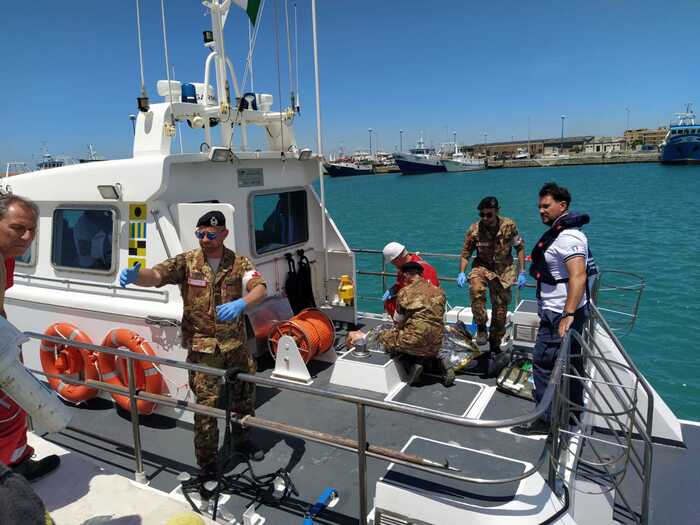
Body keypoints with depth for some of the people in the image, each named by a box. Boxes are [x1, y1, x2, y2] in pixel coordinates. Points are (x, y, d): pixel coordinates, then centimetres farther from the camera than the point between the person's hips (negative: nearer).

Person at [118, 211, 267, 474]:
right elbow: (157, 275, -21)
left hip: (235, 343, 3)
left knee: (245, 393, 18)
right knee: (207, 403, 0)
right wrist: (135, 275, -45)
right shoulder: (186, 262, -7)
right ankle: (207, 464, 20)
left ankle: (241, 438, 45)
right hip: (202, 346, -3)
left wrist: (241, 303, -39)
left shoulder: (238, 262, -3)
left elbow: (260, 287, -17)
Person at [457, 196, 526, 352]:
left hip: (504, 270, 1)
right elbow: (465, 253, -6)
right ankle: (481, 326, -18)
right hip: (482, 267, -1)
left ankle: (495, 344, 29)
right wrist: (461, 273, -21)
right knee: (476, 289, -36)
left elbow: (520, 247, -1)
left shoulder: (509, 225, -13)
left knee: (500, 310, 8)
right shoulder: (474, 230, -15)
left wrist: (522, 273, -5)